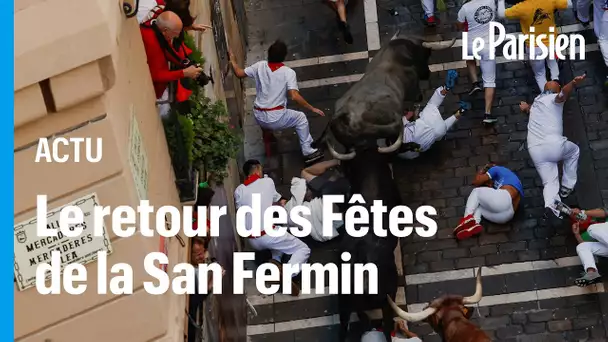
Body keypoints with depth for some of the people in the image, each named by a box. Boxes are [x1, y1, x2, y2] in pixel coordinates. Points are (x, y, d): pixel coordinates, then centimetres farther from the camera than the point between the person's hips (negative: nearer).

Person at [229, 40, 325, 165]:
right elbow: (295, 96, -21)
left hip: (258, 118, 5)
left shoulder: (260, 66, 0)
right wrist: (312, 109, -13)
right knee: (301, 118, 22)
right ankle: (308, 152, 23)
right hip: (276, 119, -5)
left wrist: (232, 60, 27)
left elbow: (239, 73, 10)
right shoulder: (288, 72, -11)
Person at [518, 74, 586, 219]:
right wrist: (573, 83, -40)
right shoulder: (553, 98, 7)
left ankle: (550, 205, -27)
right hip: (553, 144, -6)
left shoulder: (537, 101, 30)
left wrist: (527, 108, 79)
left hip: (534, 150, 6)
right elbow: (563, 94, -20)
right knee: (574, 151, 27)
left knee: (550, 182, 5)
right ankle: (567, 187, 22)